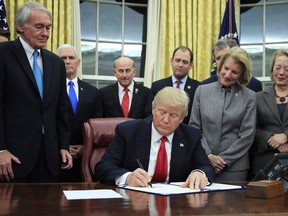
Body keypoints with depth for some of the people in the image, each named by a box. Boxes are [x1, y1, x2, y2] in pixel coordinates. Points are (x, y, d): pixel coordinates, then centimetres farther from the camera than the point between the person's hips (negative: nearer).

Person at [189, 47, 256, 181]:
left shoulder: (249, 97, 1)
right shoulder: (202, 91, 6)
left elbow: (247, 135, -2)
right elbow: (194, 127, 5)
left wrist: (224, 159, -7)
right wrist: (208, 155, -5)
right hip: (202, 164, 1)